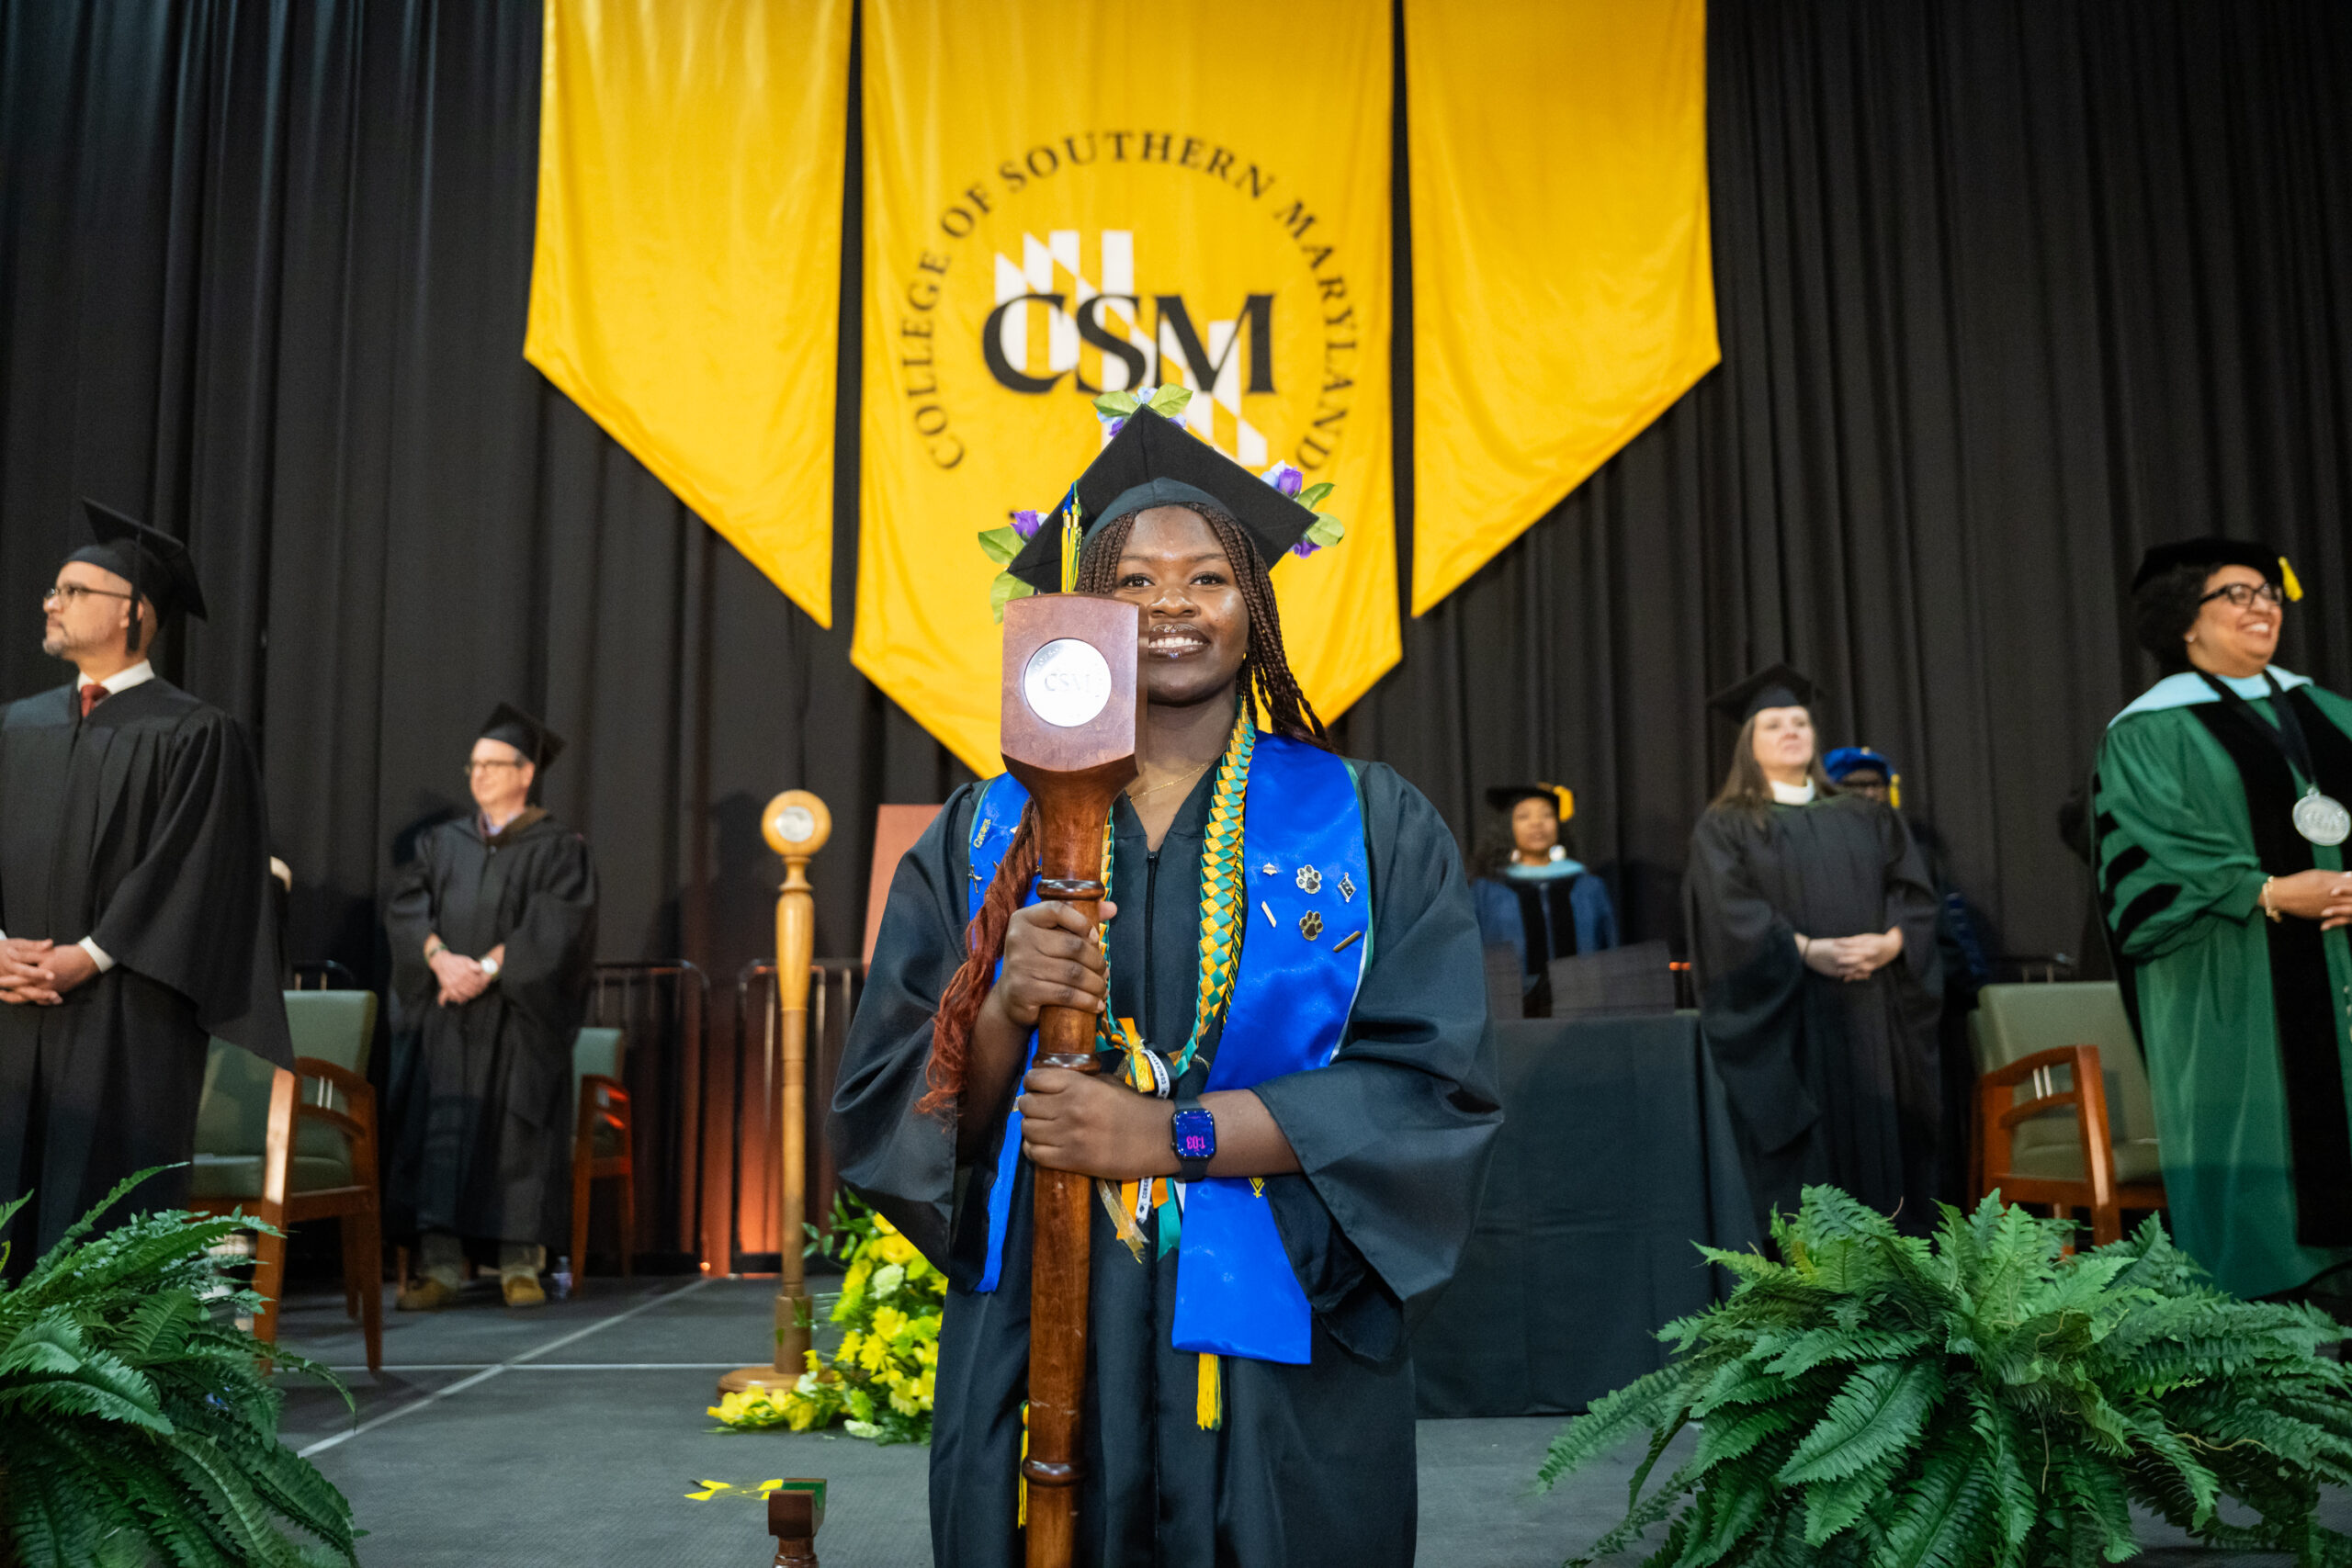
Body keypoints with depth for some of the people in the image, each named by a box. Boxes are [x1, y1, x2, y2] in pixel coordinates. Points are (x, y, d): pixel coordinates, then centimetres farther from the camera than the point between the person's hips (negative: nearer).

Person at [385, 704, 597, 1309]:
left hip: (519, 1017, -3)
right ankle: (439, 1266, 0)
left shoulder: (558, 848, 3)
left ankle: (521, 1265, 5)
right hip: (444, 1016, 3)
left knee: (518, 1133, -2)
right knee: (438, 1129, -3)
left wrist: (489, 968, -18)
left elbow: (556, 926, -10)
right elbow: (404, 907, 2)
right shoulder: (442, 842, 15)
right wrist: (442, 958, -16)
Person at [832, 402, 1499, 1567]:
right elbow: (889, 1105, 1)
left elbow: (1432, 1090, -8)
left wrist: (1166, 1134, -16)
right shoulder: (984, 836, 5)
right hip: (1038, 1339, 1)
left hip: (1280, 1353, -1)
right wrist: (1002, 1010, -19)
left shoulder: (1373, 827, 1)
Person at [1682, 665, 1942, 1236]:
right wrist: (1807, 950, -20)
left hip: (1875, 1020, 4)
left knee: (1885, 1149, 1)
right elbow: (1731, 909, -8)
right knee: (1805, 1165, -6)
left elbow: (1914, 889, 8)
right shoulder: (1724, 827, 6)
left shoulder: (1867, 818, 18)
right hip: (1787, 1025, -3)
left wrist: (1890, 942, -12)